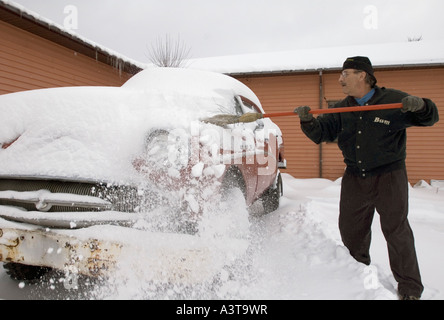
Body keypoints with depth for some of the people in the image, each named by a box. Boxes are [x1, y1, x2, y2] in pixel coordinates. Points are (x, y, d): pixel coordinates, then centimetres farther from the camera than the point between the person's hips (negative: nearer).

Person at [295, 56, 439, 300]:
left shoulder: (393, 99, -7)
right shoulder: (341, 109, 4)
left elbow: (430, 117, -2)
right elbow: (322, 133, -3)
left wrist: (420, 105, -25)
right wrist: (308, 121, -23)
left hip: (389, 176, -4)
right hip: (354, 178, 5)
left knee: (396, 229, -1)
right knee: (350, 229, 13)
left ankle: (409, 287, 17)